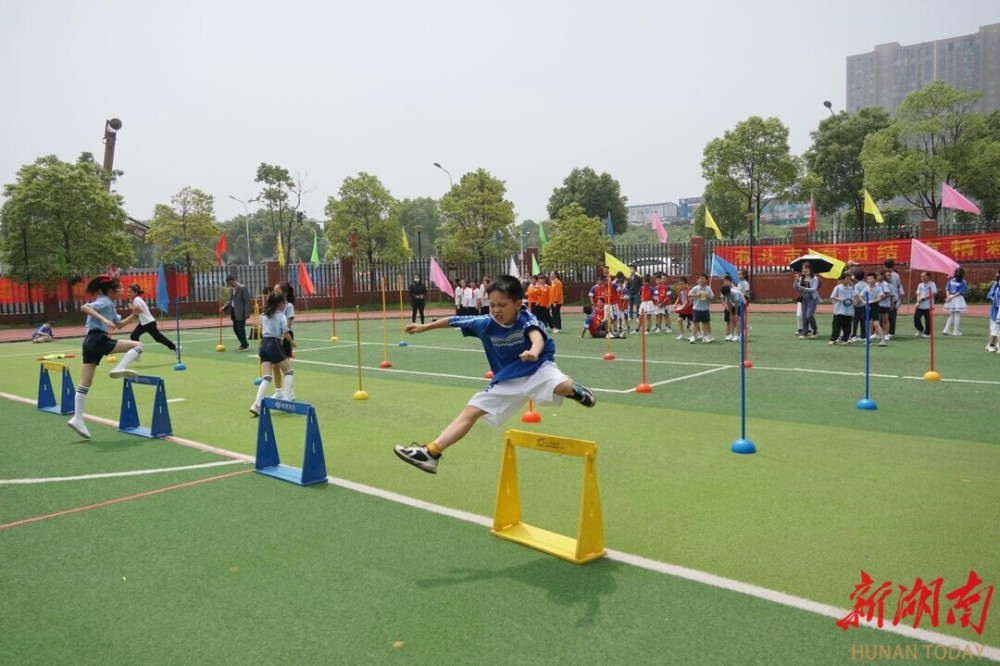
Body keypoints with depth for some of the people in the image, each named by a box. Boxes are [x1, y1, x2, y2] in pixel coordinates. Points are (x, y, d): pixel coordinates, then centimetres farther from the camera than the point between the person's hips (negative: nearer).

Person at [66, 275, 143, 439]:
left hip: (90, 342, 9)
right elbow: (84, 307, -22)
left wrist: (133, 315, 20)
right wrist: (104, 320, -31)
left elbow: (119, 325, 31)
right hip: (98, 340, -9)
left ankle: (77, 419, 5)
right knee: (138, 345, -7)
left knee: (85, 384, 5)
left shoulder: (109, 304, 24)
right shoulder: (104, 302, -4)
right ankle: (119, 369, -24)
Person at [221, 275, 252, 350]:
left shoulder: (243, 288, -11)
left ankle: (244, 345, 8)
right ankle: (245, 344, 23)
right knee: (236, 329, 10)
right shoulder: (231, 289, 12)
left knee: (241, 329, -5)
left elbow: (247, 301, -14)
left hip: (241, 313, -8)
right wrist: (224, 307, 6)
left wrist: (247, 313, -18)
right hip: (234, 312, 8)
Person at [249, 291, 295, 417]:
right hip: (274, 344, -6)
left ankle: (257, 404, -15)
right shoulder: (281, 316, -3)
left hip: (263, 344, 6)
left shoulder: (263, 315, 15)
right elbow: (285, 334, -8)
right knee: (289, 372, 12)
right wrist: (292, 342, 10)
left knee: (266, 377, 0)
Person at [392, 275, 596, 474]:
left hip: (536, 369, -5)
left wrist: (534, 352, -68)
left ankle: (574, 390, 2)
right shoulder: (486, 323, -8)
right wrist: (425, 327, 15)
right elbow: (456, 321, 6)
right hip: (506, 380, 5)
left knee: (563, 386, -37)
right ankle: (431, 452, 4)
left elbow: (537, 336, -44)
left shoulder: (526, 320, -21)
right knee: (471, 410, 1)